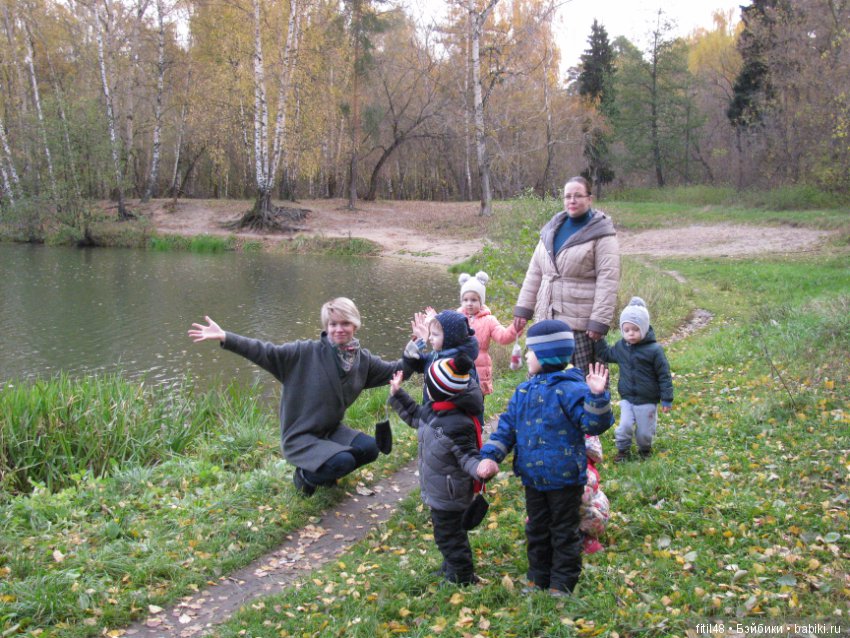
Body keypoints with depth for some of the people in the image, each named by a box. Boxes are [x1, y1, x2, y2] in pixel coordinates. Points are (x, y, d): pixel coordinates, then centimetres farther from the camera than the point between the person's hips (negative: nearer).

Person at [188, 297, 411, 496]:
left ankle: (326, 471, 13)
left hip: (331, 430, 6)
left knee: (370, 449, -16)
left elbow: (393, 369, 10)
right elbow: (266, 352, -23)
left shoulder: (363, 360, -1)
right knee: (343, 462, -27)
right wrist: (225, 338, -34)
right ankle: (305, 475, 6)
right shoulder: (307, 352, -17)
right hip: (300, 437, -6)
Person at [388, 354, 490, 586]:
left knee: (448, 534, 8)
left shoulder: (457, 426, -33)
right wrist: (397, 394, 15)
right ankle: (452, 566, 47)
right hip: (438, 491, 9)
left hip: (449, 495, -9)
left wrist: (479, 469, -49)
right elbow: (415, 416, 17)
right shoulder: (432, 410, -4)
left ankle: (462, 577, 26)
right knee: (449, 530, 27)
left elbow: (467, 455, -28)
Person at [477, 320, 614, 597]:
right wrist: (490, 456, -4)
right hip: (533, 478, 7)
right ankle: (538, 579, 35)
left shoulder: (570, 389, -18)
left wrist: (597, 396, -39)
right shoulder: (524, 391, 4)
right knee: (536, 530, 19)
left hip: (564, 479, -7)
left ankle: (562, 585, 23)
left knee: (564, 532, 10)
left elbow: (594, 424, -24)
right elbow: (507, 426, 5)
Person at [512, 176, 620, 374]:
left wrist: (599, 322, -18)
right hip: (548, 319, 6)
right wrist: (523, 309, 10)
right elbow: (535, 272, 16)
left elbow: (607, 282, -12)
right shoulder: (552, 229, 14)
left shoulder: (601, 233, -5)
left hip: (581, 321, -6)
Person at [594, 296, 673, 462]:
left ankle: (645, 448, 39)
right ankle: (623, 451, 17)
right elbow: (606, 354, 20)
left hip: (647, 400, -3)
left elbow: (664, 375, -11)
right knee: (624, 426, -7)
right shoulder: (621, 346, -1)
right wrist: (598, 339, 7)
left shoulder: (654, 349, -16)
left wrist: (667, 399, -9)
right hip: (627, 398, 3)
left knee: (645, 431, 10)